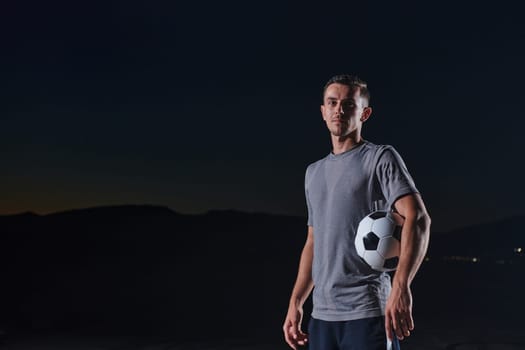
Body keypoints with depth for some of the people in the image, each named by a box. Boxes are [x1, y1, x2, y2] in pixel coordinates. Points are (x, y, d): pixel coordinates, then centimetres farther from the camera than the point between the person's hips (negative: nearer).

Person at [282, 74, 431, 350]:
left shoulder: (380, 158, -1)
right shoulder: (314, 172, 19)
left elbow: (418, 218, -14)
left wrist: (400, 286, -28)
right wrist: (295, 302, 14)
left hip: (367, 313, -6)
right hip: (321, 316, 6)